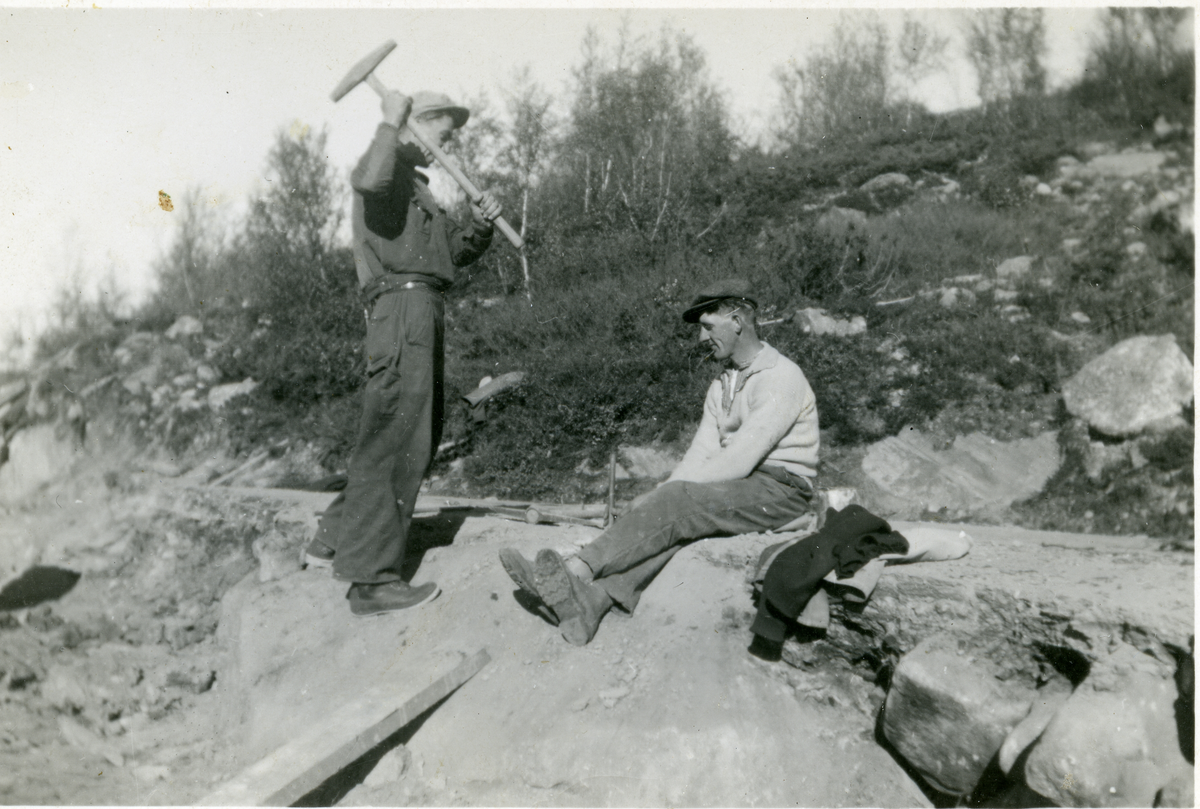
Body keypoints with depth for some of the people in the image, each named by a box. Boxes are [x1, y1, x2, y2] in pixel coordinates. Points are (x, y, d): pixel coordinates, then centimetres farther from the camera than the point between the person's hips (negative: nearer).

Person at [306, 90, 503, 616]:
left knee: (417, 440, 13)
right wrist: (390, 124, -13)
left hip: (422, 315, 10)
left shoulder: (416, 186, 31)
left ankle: (335, 539, 21)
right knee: (396, 439, -12)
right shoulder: (388, 164, 1)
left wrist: (481, 225, 10)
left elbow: (459, 252, 29)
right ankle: (371, 579, -9)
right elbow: (368, 180, -26)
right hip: (403, 304, -10)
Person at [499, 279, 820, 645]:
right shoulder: (722, 384, 17)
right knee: (671, 519, -22)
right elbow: (702, 452, 7)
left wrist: (669, 494, -21)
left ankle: (577, 571, -33)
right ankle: (590, 601, -39)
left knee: (679, 504, -29)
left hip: (779, 489, -7)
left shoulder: (781, 376, -12)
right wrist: (663, 495, -11)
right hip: (735, 485, 7)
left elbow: (741, 459, -20)